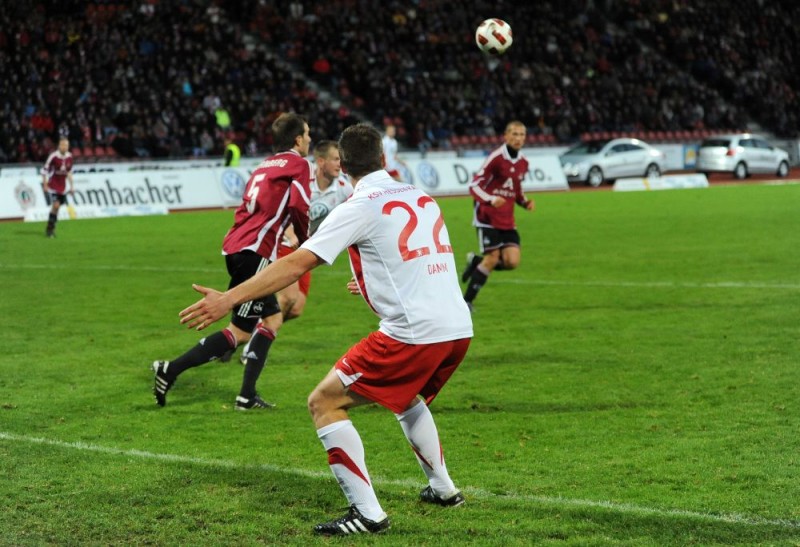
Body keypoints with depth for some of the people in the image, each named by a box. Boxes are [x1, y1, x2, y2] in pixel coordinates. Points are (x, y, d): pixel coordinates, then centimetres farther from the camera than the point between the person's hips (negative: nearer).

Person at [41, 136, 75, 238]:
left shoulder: (69, 156, 2)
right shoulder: (53, 156, -16)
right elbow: (44, 170, -8)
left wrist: (71, 185, 15)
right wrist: (45, 185, -9)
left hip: (62, 187, 5)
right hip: (53, 186, -5)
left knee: (57, 206, 6)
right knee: (55, 205, -16)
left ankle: (51, 228, 19)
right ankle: (49, 228, -4)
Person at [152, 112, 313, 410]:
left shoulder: (264, 166, 24)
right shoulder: (298, 164, 1)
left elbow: (249, 207, 19)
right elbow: (298, 206, -12)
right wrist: (306, 241, 3)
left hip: (236, 247, 9)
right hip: (255, 252, -9)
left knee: (273, 318, 15)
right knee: (241, 331, -7)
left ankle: (247, 395, 10)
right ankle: (171, 370, -12)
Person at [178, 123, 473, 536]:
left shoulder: (361, 208, -6)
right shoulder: (421, 198, 14)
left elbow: (297, 263, -13)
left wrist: (229, 298, -14)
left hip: (414, 333, -8)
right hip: (459, 329, 8)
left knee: (324, 403, 2)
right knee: (405, 396, 35)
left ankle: (367, 513, -4)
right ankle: (443, 489, 39)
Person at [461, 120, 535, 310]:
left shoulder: (523, 163, 9)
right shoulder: (496, 158, -12)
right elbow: (474, 186, -13)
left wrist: (525, 202, 3)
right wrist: (491, 199, -30)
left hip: (507, 221, 6)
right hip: (488, 218, -6)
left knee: (512, 261, -9)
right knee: (492, 258, -11)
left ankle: (476, 262, 18)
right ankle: (466, 300, 4)